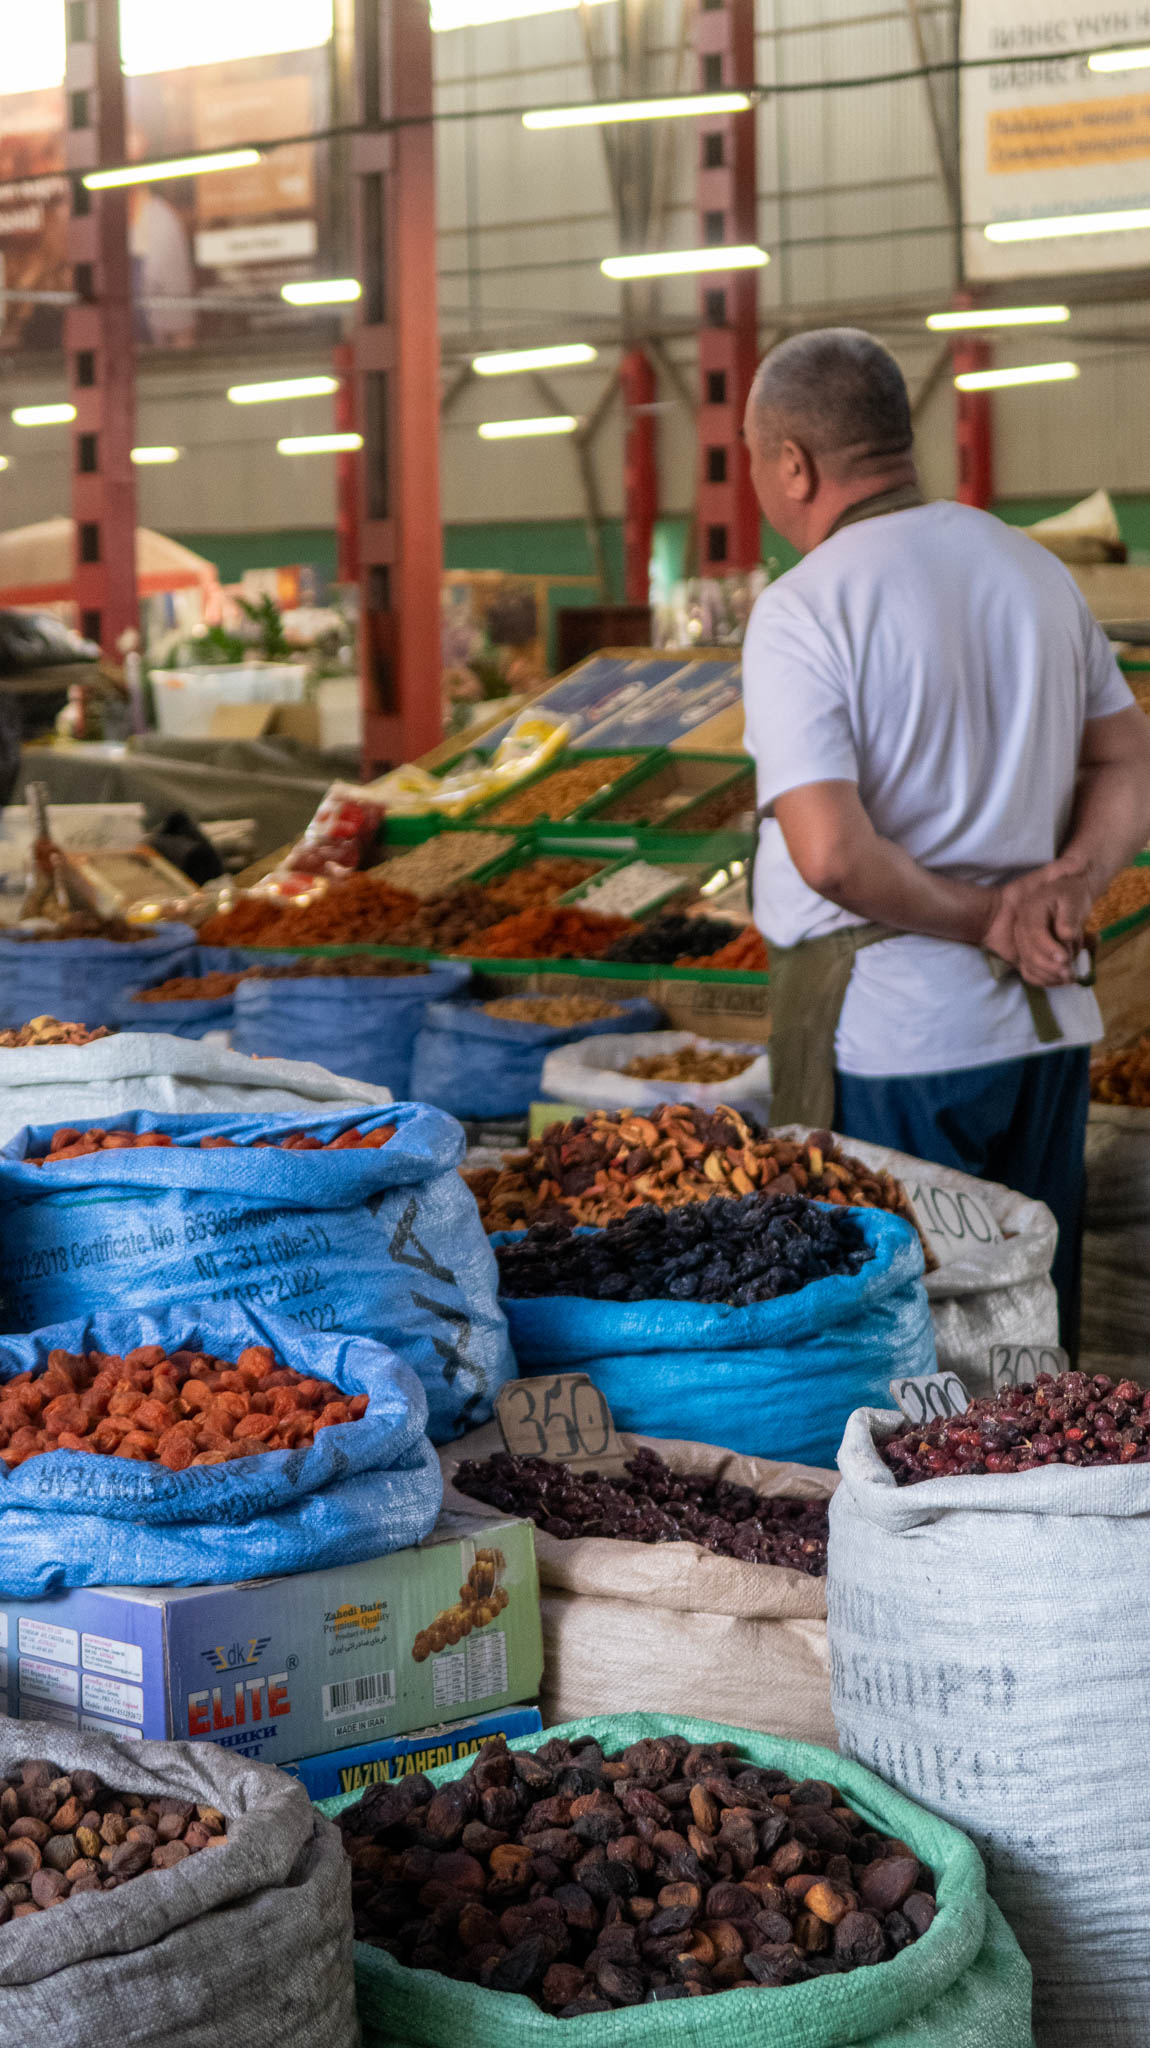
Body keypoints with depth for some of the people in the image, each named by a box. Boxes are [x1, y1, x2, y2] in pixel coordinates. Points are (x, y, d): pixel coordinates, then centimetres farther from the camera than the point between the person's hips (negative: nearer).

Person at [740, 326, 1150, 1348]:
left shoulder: (802, 611, -13)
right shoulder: (1036, 568, 9)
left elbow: (831, 855, -22)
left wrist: (978, 918, -9)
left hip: (887, 1033, -7)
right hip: (1049, 1017, 7)